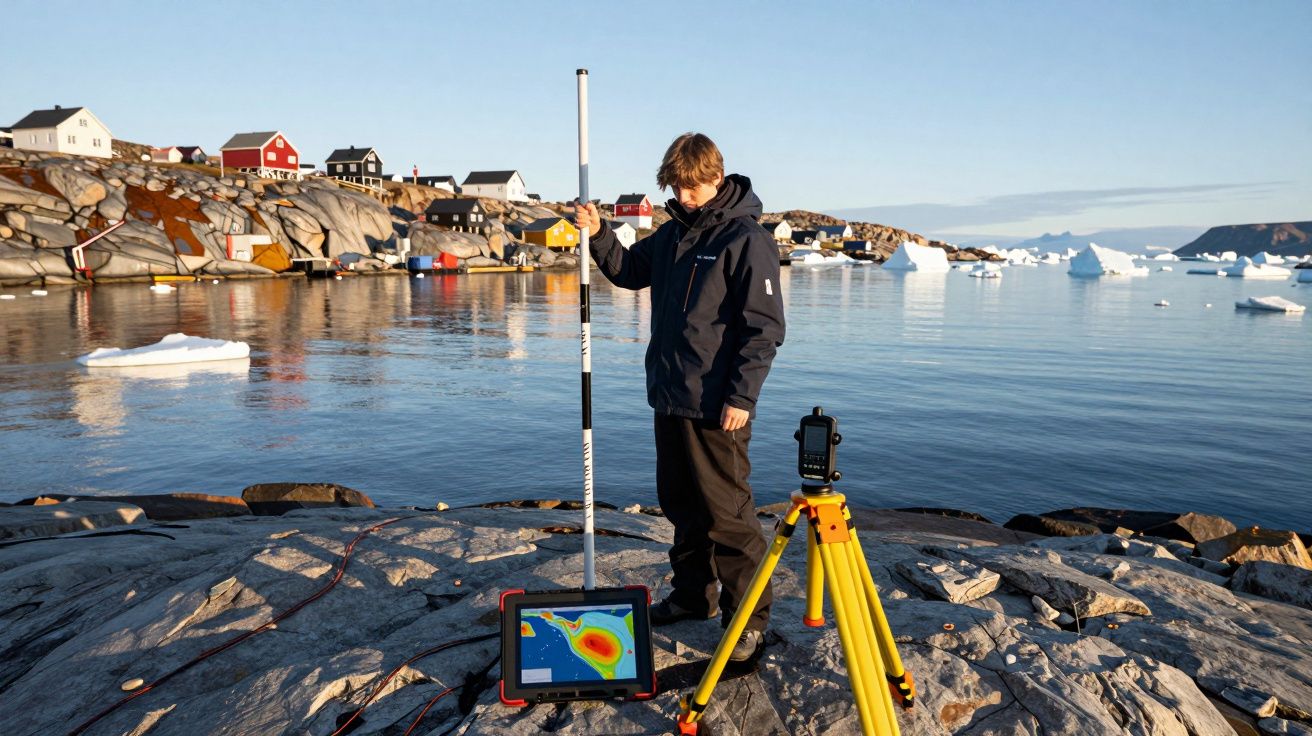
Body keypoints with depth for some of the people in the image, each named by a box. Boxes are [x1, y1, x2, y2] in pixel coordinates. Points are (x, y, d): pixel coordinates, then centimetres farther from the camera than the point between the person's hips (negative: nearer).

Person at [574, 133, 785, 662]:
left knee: (726, 512, -2)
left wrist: (741, 395, -19)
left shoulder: (747, 240, -11)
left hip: (716, 407, -8)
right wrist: (599, 235, 7)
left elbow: (765, 328, -14)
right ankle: (693, 594, 33)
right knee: (680, 504, 17)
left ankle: (748, 615, 11)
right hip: (668, 398, 8)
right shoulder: (672, 234, 12)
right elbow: (629, 271, 25)